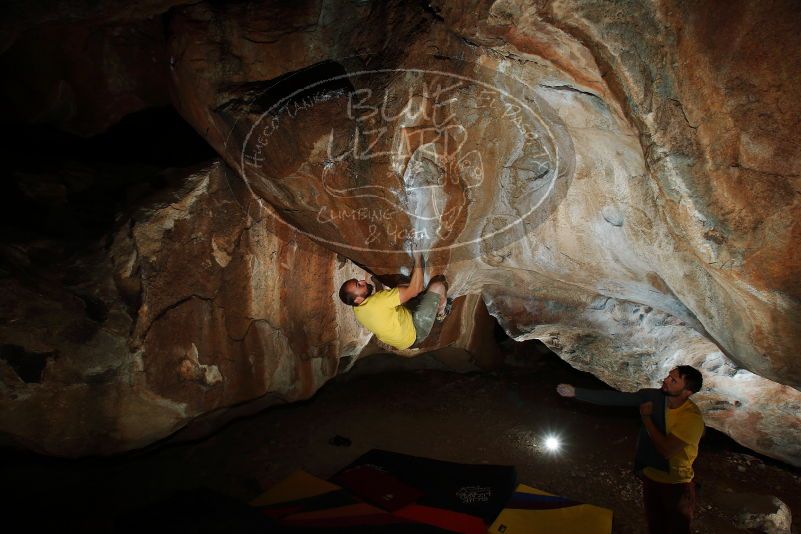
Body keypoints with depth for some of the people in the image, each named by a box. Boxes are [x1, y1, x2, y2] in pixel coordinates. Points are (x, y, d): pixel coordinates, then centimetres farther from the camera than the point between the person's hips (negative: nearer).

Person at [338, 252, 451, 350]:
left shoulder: (357, 309, -9)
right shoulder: (377, 301, -38)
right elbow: (414, 290, -33)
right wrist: (418, 259, -25)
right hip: (414, 333, -8)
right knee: (437, 287, -11)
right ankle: (441, 313, 23)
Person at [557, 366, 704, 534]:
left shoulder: (692, 417, -27)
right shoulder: (652, 397, -13)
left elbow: (666, 450, -31)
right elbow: (614, 398, -13)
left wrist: (646, 417, -22)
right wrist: (575, 392, -18)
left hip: (677, 485, -4)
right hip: (650, 476, 5)